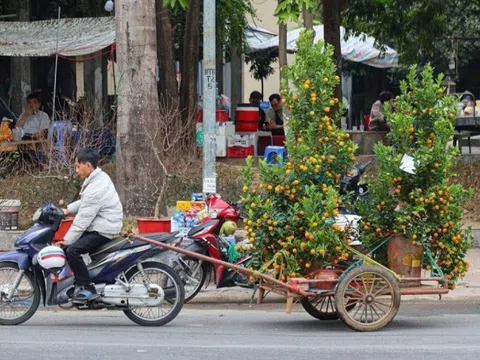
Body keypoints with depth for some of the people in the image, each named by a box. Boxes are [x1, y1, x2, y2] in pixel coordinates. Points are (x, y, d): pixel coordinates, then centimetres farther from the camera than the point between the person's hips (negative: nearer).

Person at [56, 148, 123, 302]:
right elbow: (85, 202, 21)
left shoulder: (95, 189, -25)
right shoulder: (100, 177, 7)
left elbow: (83, 219, -23)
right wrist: (68, 210, 10)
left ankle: (88, 289, -18)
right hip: (102, 225, 11)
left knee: (72, 250, -24)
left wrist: (67, 240, -16)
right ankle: (80, 282, 24)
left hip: (102, 231, -11)